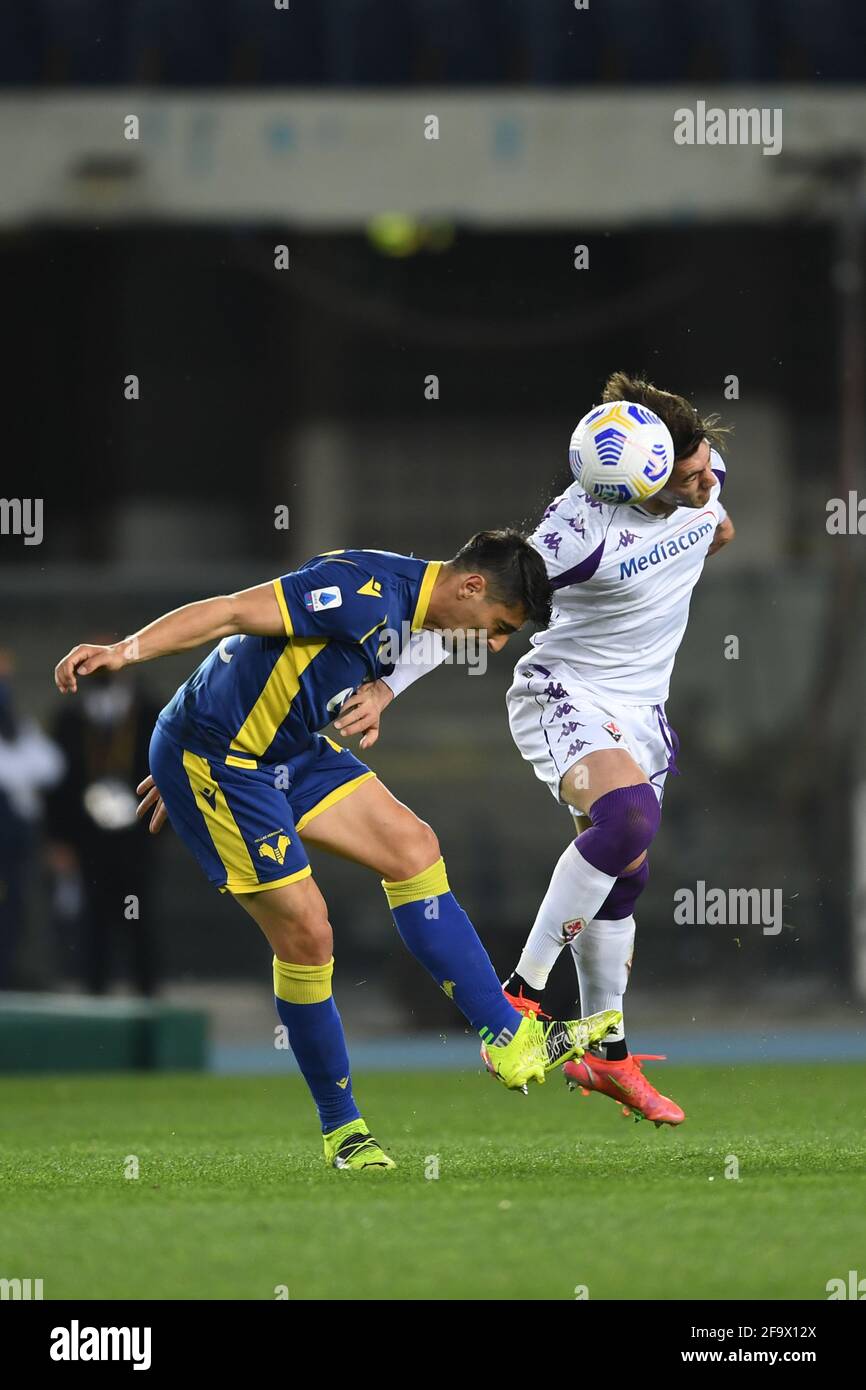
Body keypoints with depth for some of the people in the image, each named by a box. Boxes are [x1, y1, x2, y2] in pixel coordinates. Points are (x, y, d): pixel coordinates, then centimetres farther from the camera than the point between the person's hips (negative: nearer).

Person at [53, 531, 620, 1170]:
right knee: (305, 930, -9)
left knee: (411, 846, 0)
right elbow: (232, 612, -27)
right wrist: (125, 651, -35)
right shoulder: (367, 592, -23)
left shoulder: (403, 612, 9)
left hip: (285, 750, 10)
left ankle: (511, 1040, 2)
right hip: (215, 762, -10)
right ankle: (341, 1128, 7)